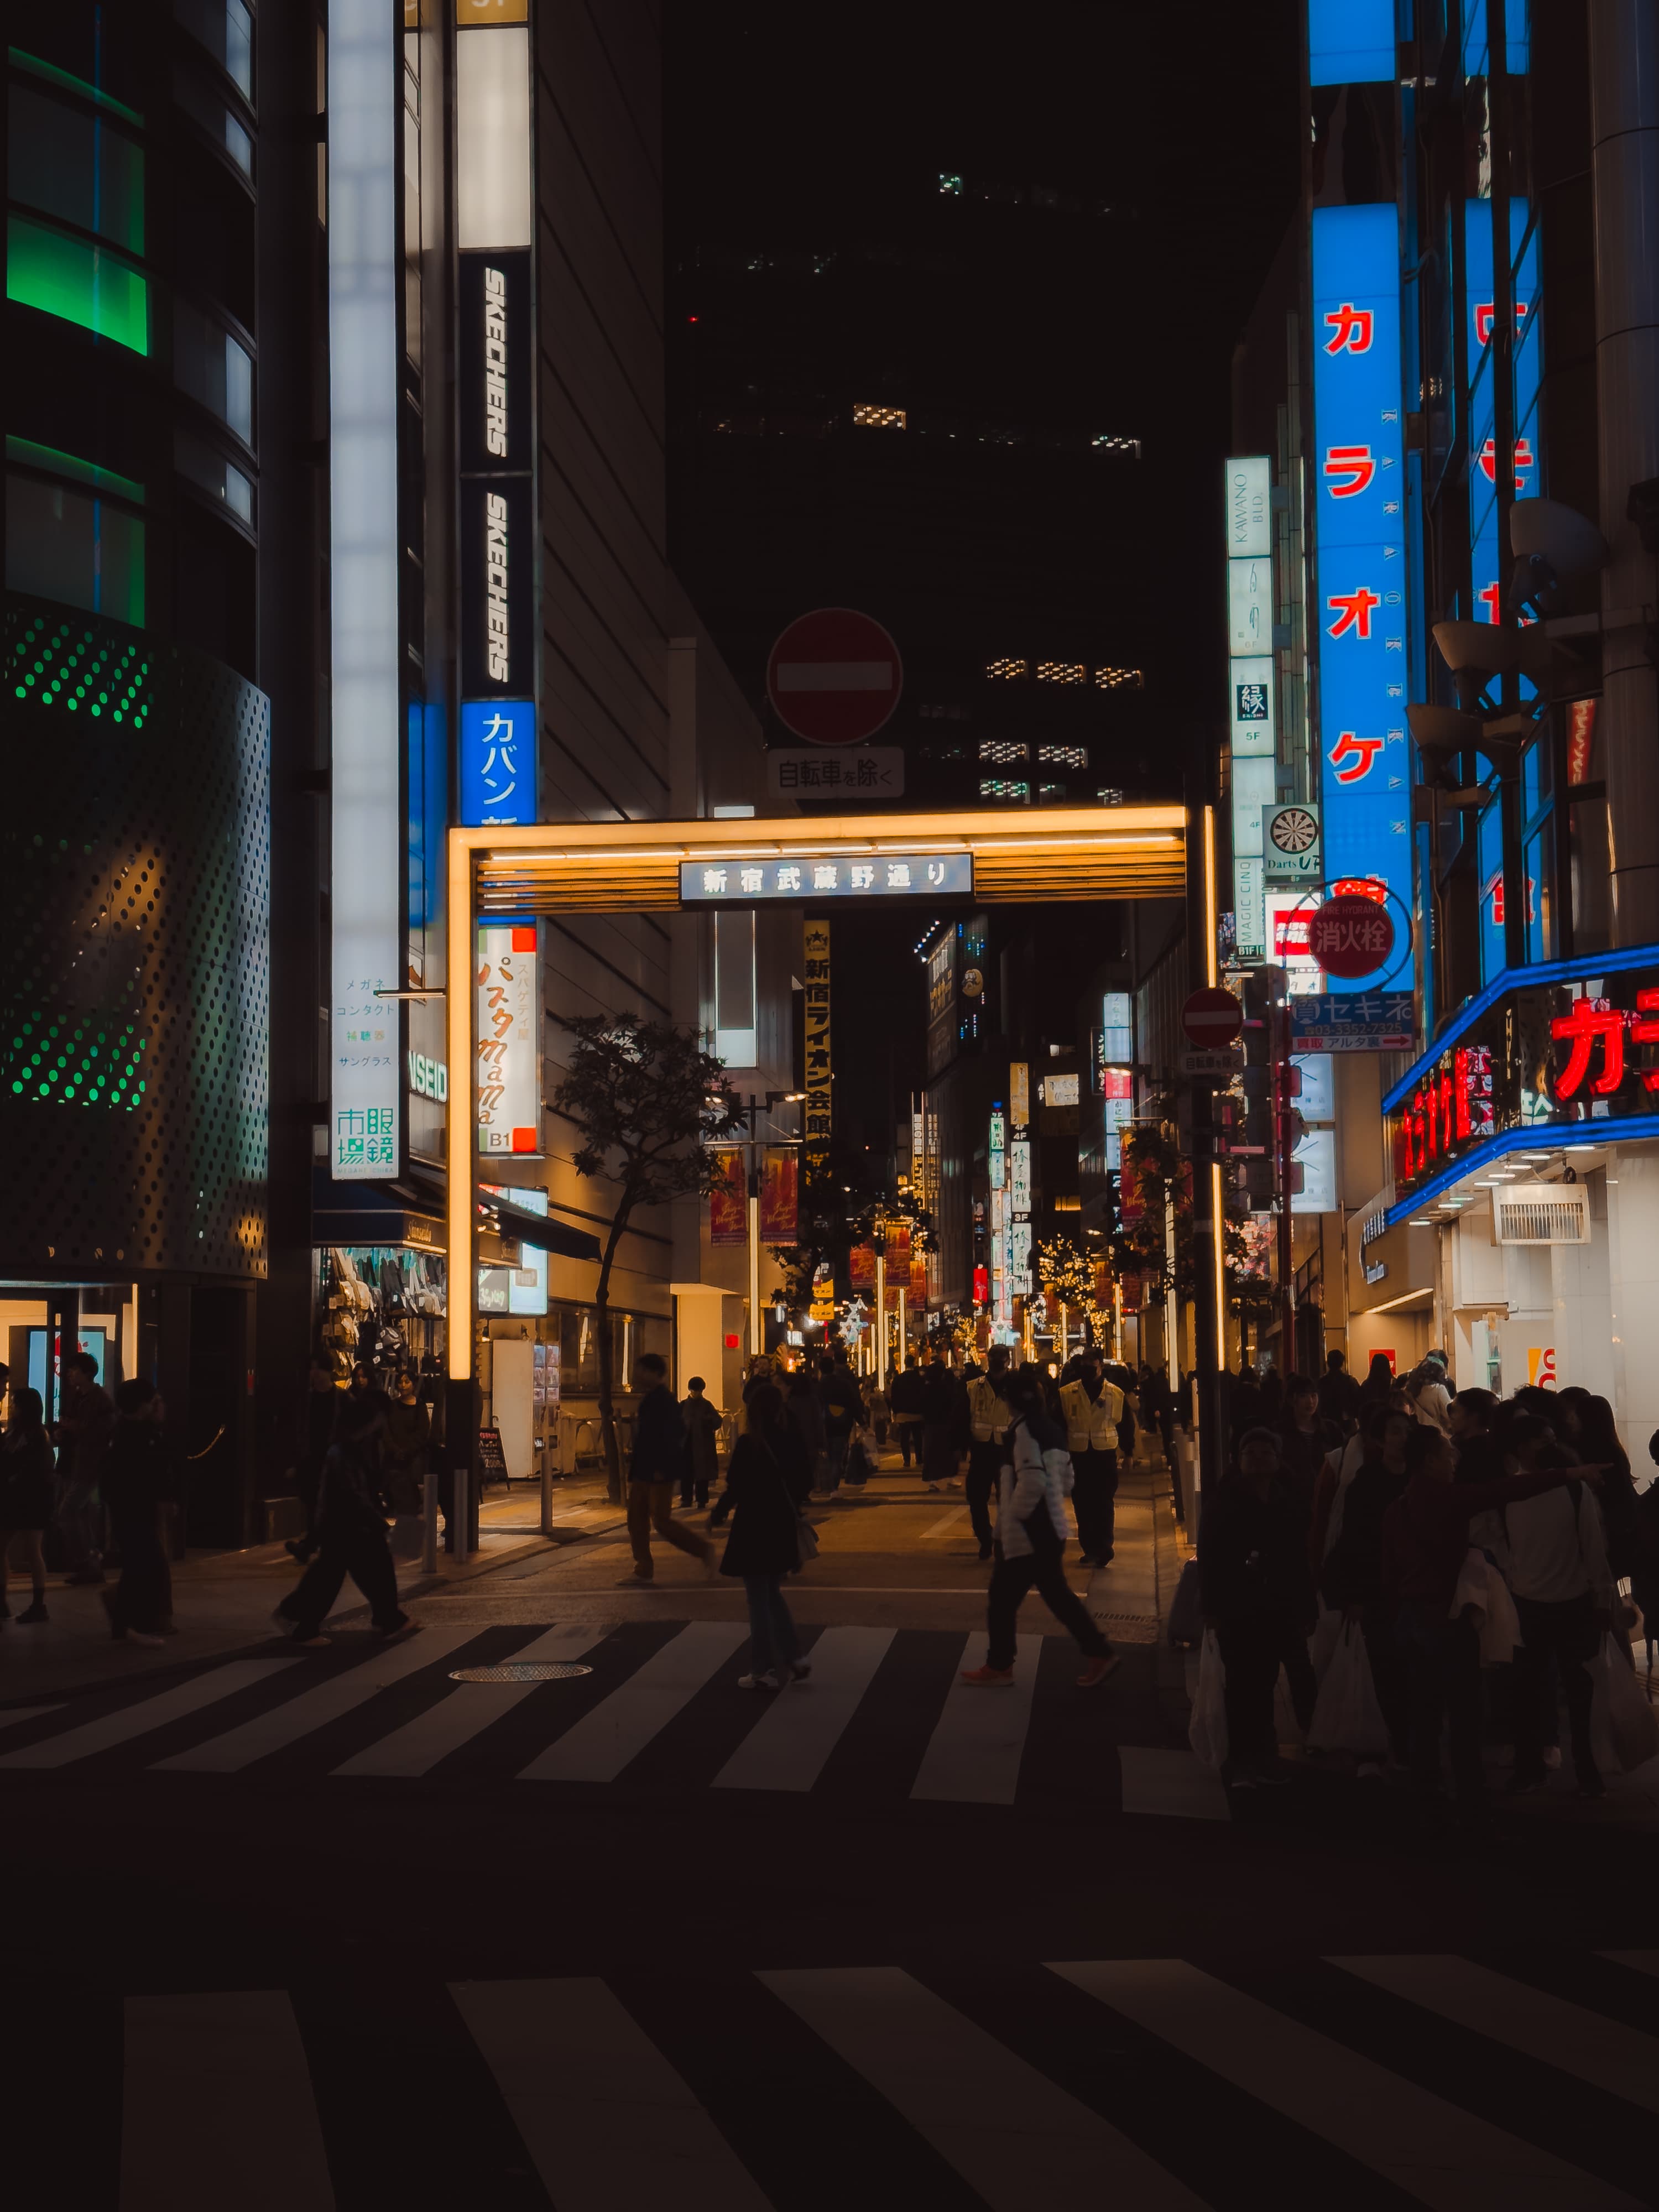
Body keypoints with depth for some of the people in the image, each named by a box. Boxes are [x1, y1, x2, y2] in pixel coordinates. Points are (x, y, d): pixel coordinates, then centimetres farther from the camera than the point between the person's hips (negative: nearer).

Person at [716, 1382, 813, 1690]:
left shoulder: (748, 1444, -17)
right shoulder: (792, 1440, 0)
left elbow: (735, 1488, -16)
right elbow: (805, 1481, 7)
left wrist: (717, 1515, 0)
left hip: (754, 1529, -6)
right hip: (783, 1529, 6)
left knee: (759, 1601, 2)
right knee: (773, 1596, 20)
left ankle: (763, 1671, 6)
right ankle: (793, 1659, 17)